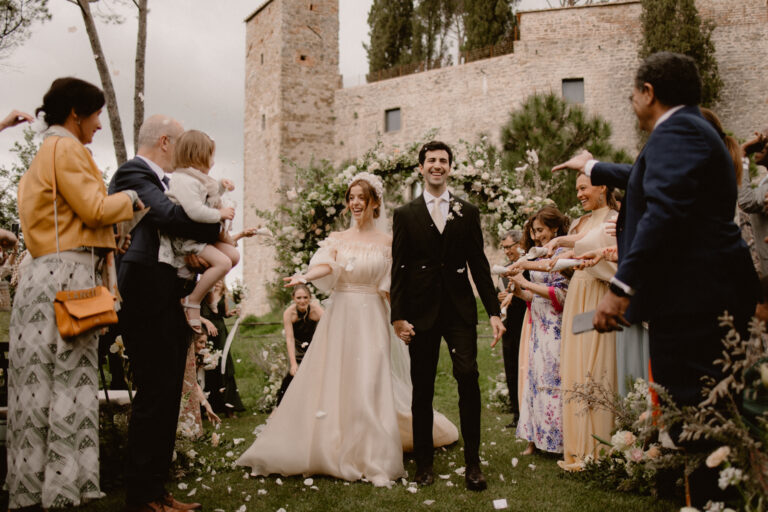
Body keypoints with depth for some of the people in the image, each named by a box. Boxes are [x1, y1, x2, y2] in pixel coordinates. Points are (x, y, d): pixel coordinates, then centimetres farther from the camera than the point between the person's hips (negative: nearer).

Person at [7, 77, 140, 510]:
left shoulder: (45, 153, 25)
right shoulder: (67, 149, -6)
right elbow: (94, 208, -12)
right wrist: (129, 197, 4)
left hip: (45, 275, 10)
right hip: (68, 275, -10)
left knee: (42, 385, 9)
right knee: (69, 384, -7)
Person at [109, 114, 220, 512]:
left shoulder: (160, 181, 22)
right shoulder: (133, 174, -8)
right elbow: (171, 217, -22)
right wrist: (217, 227, -8)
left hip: (169, 303, 10)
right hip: (148, 302, -10)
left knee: (166, 397, 13)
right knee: (154, 395, -6)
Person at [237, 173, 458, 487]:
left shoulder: (387, 243, 4)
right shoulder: (337, 239, 8)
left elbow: (391, 288, 1)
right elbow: (325, 265, -12)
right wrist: (305, 277, -31)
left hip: (371, 320, -2)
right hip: (339, 317, 2)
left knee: (369, 387, -5)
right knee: (330, 383, 4)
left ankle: (373, 461, 5)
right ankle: (328, 450, 20)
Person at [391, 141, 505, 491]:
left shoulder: (468, 212, 10)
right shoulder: (405, 215, 7)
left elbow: (479, 265, 9)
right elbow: (398, 269, 3)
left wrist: (494, 310, 2)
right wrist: (398, 315, -5)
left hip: (459, 309, 0)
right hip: (421, 311, 0)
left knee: (468, 377, -13)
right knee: (422, 389, 6)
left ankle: (473, 462, -2)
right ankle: (424, 462, 18)